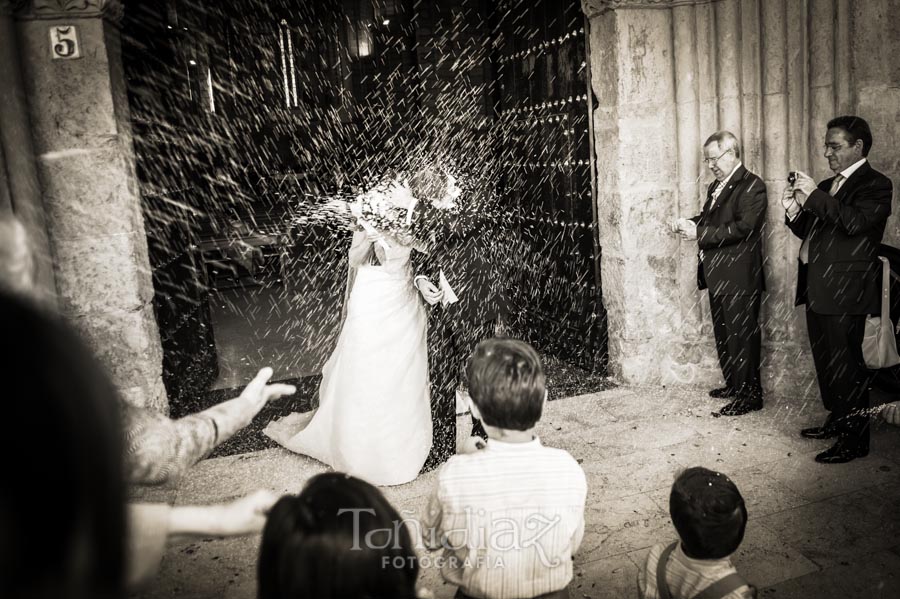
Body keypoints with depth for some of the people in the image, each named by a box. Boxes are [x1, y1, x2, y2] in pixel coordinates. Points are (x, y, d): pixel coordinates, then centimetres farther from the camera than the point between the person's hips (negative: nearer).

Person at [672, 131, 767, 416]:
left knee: (742, 336, -3)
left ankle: (749, 396, 6)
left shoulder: (751, 186, -12)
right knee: (723, 335, 18)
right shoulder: (716, 186, 16)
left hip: (739, 278, -9)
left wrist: (699, 233, -22)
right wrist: (690, 222, 0)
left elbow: (742, 227, -22)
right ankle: (733, 385, 31)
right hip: (718, 275, 9)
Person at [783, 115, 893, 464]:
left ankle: (855, 440, 4)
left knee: (846, 365, -4)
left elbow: (855, 222, -24)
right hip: (816, 288, 8)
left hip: (844, 291, -8)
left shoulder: (875, 185, -7)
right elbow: (809, 232, 19)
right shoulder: (827, 186, 17)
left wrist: (814, 196, -22)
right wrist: (794, 210, 0)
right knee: (826, 361, 16)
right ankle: (836, 421, 30)